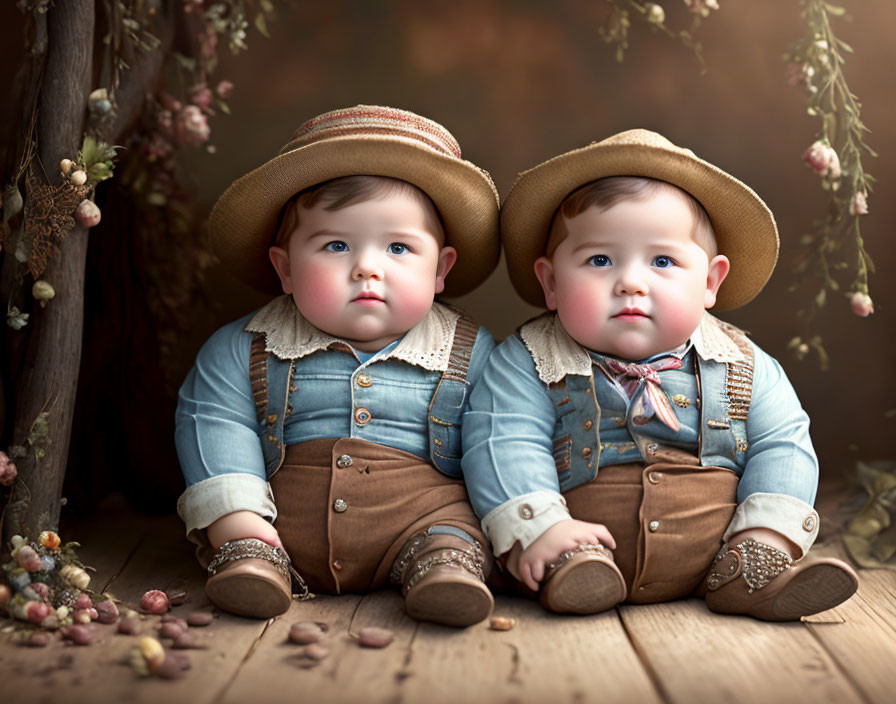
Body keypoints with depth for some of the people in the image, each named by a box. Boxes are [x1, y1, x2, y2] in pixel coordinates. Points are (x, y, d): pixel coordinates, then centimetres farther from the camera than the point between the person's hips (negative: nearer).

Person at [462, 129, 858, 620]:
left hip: (712, 546, 3)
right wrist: (536, 526, -25)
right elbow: (504, 445, -10)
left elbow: (780, 446, 5)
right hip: (585, 540, -3)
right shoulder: (528, 364, -2)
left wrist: (767, 531, -10)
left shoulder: (743, 366, 6)